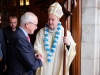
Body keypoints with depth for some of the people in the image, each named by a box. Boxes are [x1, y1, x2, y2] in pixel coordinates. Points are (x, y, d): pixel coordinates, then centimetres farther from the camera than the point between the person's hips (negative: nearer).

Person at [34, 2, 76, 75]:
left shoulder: (65, 33, -5)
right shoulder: (41, 32, 1)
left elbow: (72, 51, -13)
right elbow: (37, 47, 0)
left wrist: (69, 44, -34)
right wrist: (38, 54, -21)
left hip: (59, 68, -1)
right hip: (44, 68, 1)